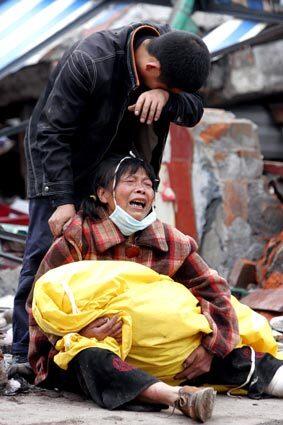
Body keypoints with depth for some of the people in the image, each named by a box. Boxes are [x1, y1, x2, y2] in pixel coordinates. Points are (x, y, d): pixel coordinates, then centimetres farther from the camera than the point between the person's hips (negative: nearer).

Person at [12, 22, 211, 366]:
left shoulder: (170, 49, -18)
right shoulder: (88, 62, -36)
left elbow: (194, 112, -17)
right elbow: (52, 133, -29)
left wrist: (165, 96, -40)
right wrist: (62, 200, -32)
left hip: (113, 155, 6)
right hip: (58, 155, -6)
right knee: (46, 249, -11)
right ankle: (25, 354, -6)